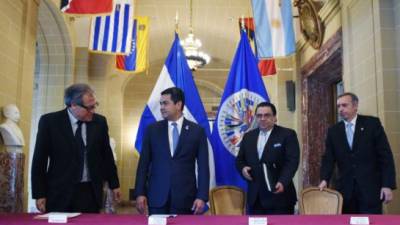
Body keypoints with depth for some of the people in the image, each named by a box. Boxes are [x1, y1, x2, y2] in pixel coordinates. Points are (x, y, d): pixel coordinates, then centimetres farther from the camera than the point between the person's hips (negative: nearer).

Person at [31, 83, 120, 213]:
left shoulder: (100, 122, 2)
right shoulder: (49, 121, -6)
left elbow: (106, 155, 11)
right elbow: (39, 160, -3)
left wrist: (114, 184, 13)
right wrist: (39, 194, -6)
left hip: (91, 192, 2)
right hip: (59, 192, -2)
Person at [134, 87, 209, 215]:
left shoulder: (197, 131, 1)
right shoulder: (152, 129, 5)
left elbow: (203, 166, -1)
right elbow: (144, 163, 5)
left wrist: (202, 196, -8)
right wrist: (140, 193, -1)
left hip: (185, 197, -1)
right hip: (157, 196, 1)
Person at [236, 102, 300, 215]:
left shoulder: (287, 134, -2)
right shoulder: (248, 136, 14)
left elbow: (292, 161, -11)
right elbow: (239, 159, 18)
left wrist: (283, 182, -24)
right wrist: (243, 168, -5)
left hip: (279, 196, -4)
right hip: (255, 196, 5)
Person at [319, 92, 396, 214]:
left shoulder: (372, 123, 0)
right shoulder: (333, 131, 9)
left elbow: (385, 155, -3)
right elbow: (328, 158, 5)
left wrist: (388, 184, -10)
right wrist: (325, 179, -12)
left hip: (370, 187, -2)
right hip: (345, 188, 3)